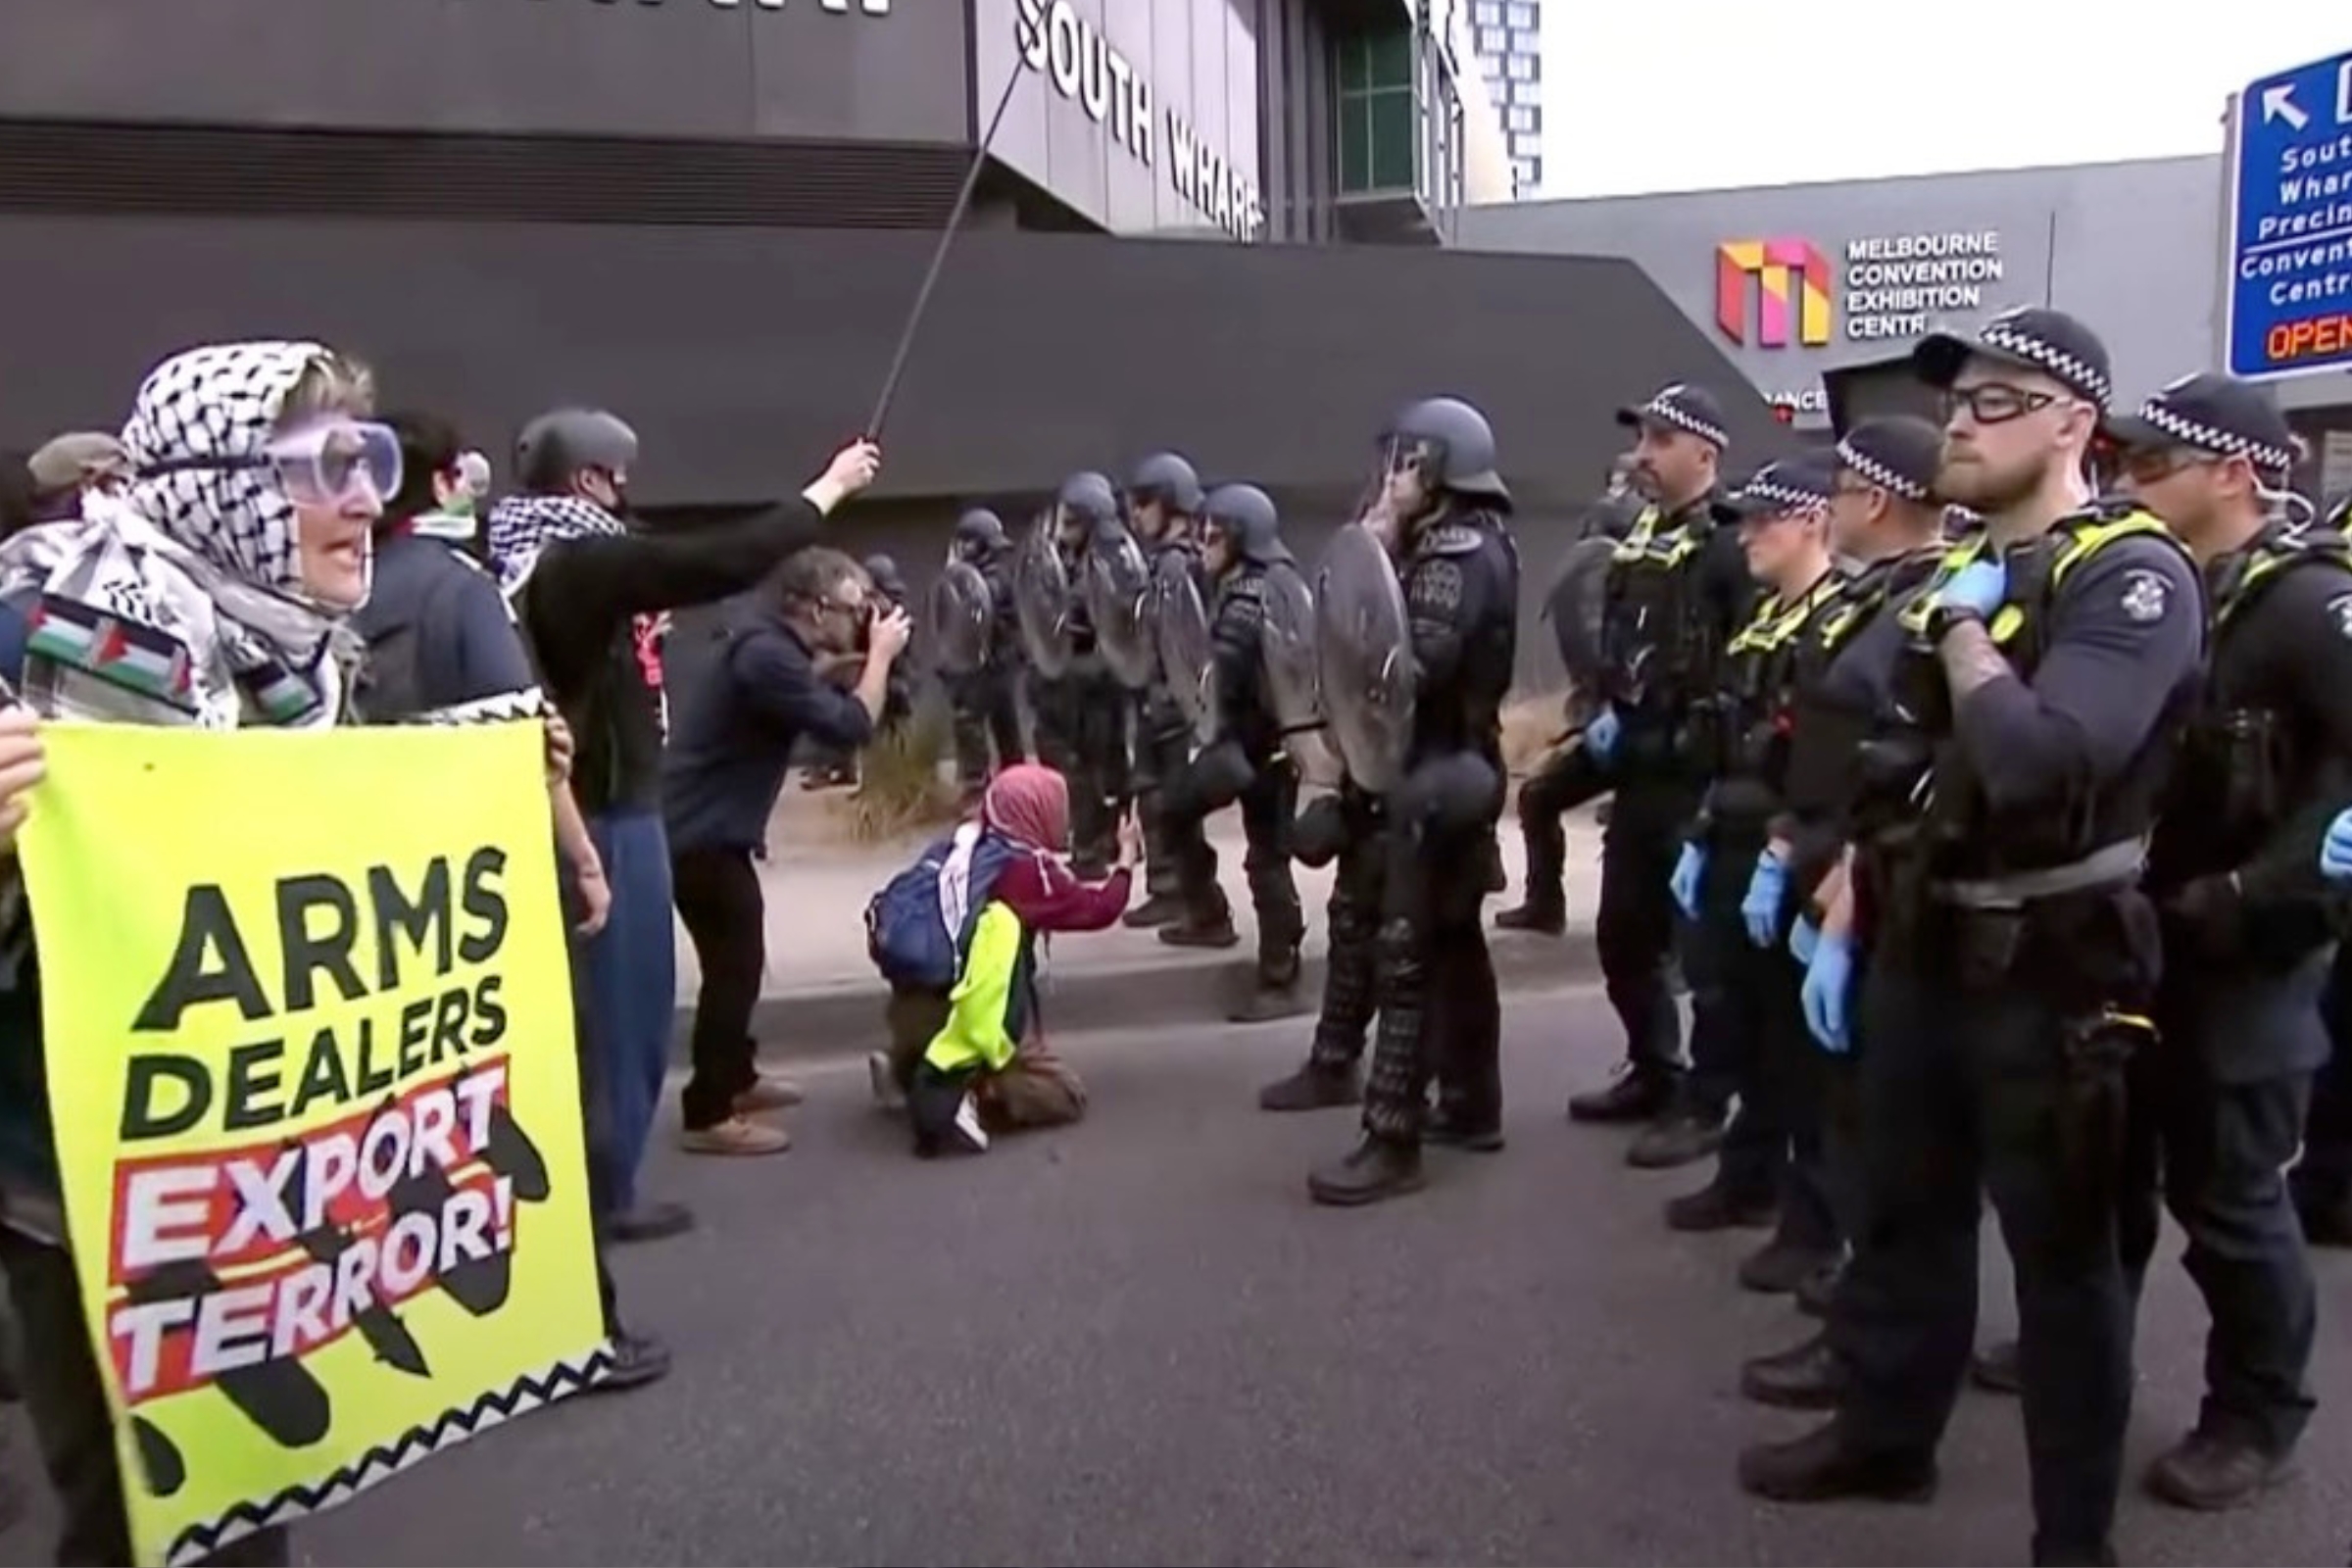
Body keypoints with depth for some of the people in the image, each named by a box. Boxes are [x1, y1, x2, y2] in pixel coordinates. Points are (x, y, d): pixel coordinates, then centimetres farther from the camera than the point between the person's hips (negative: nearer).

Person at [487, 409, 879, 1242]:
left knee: (595, 998, 17)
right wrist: (829, 488, -14)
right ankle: (603, 1191, 12)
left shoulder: (524, 560, 7)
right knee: (622, 999, 2)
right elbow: (724, 561, -21)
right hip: (608, 812, -9)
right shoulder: (584, 561, -19)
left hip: (570, 807, 9)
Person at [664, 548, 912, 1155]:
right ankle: (708, 1116, -1)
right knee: (734, 965, -7)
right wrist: (880, 655, -13)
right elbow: (849, 727, -25)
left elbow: (827, 702, 16)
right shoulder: (766, 654, -23)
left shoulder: (773, 642, 8)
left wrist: (868, 656, 2)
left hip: (710, 827, 11)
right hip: (701, 834, -11)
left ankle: (735, 1077, 35)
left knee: (737, 960, 20)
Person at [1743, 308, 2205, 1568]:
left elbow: (2041, 762, -32)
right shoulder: (1955, 572, 11)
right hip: (1920, 952, 8)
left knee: (2061, 1250, 6)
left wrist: (1964, 633, -16)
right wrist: (1841, 925, 12)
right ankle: (1883, 1435, 38)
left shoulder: (2133, 576, -15)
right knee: (1904, 1211, 19)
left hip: (2049, 973, -7)